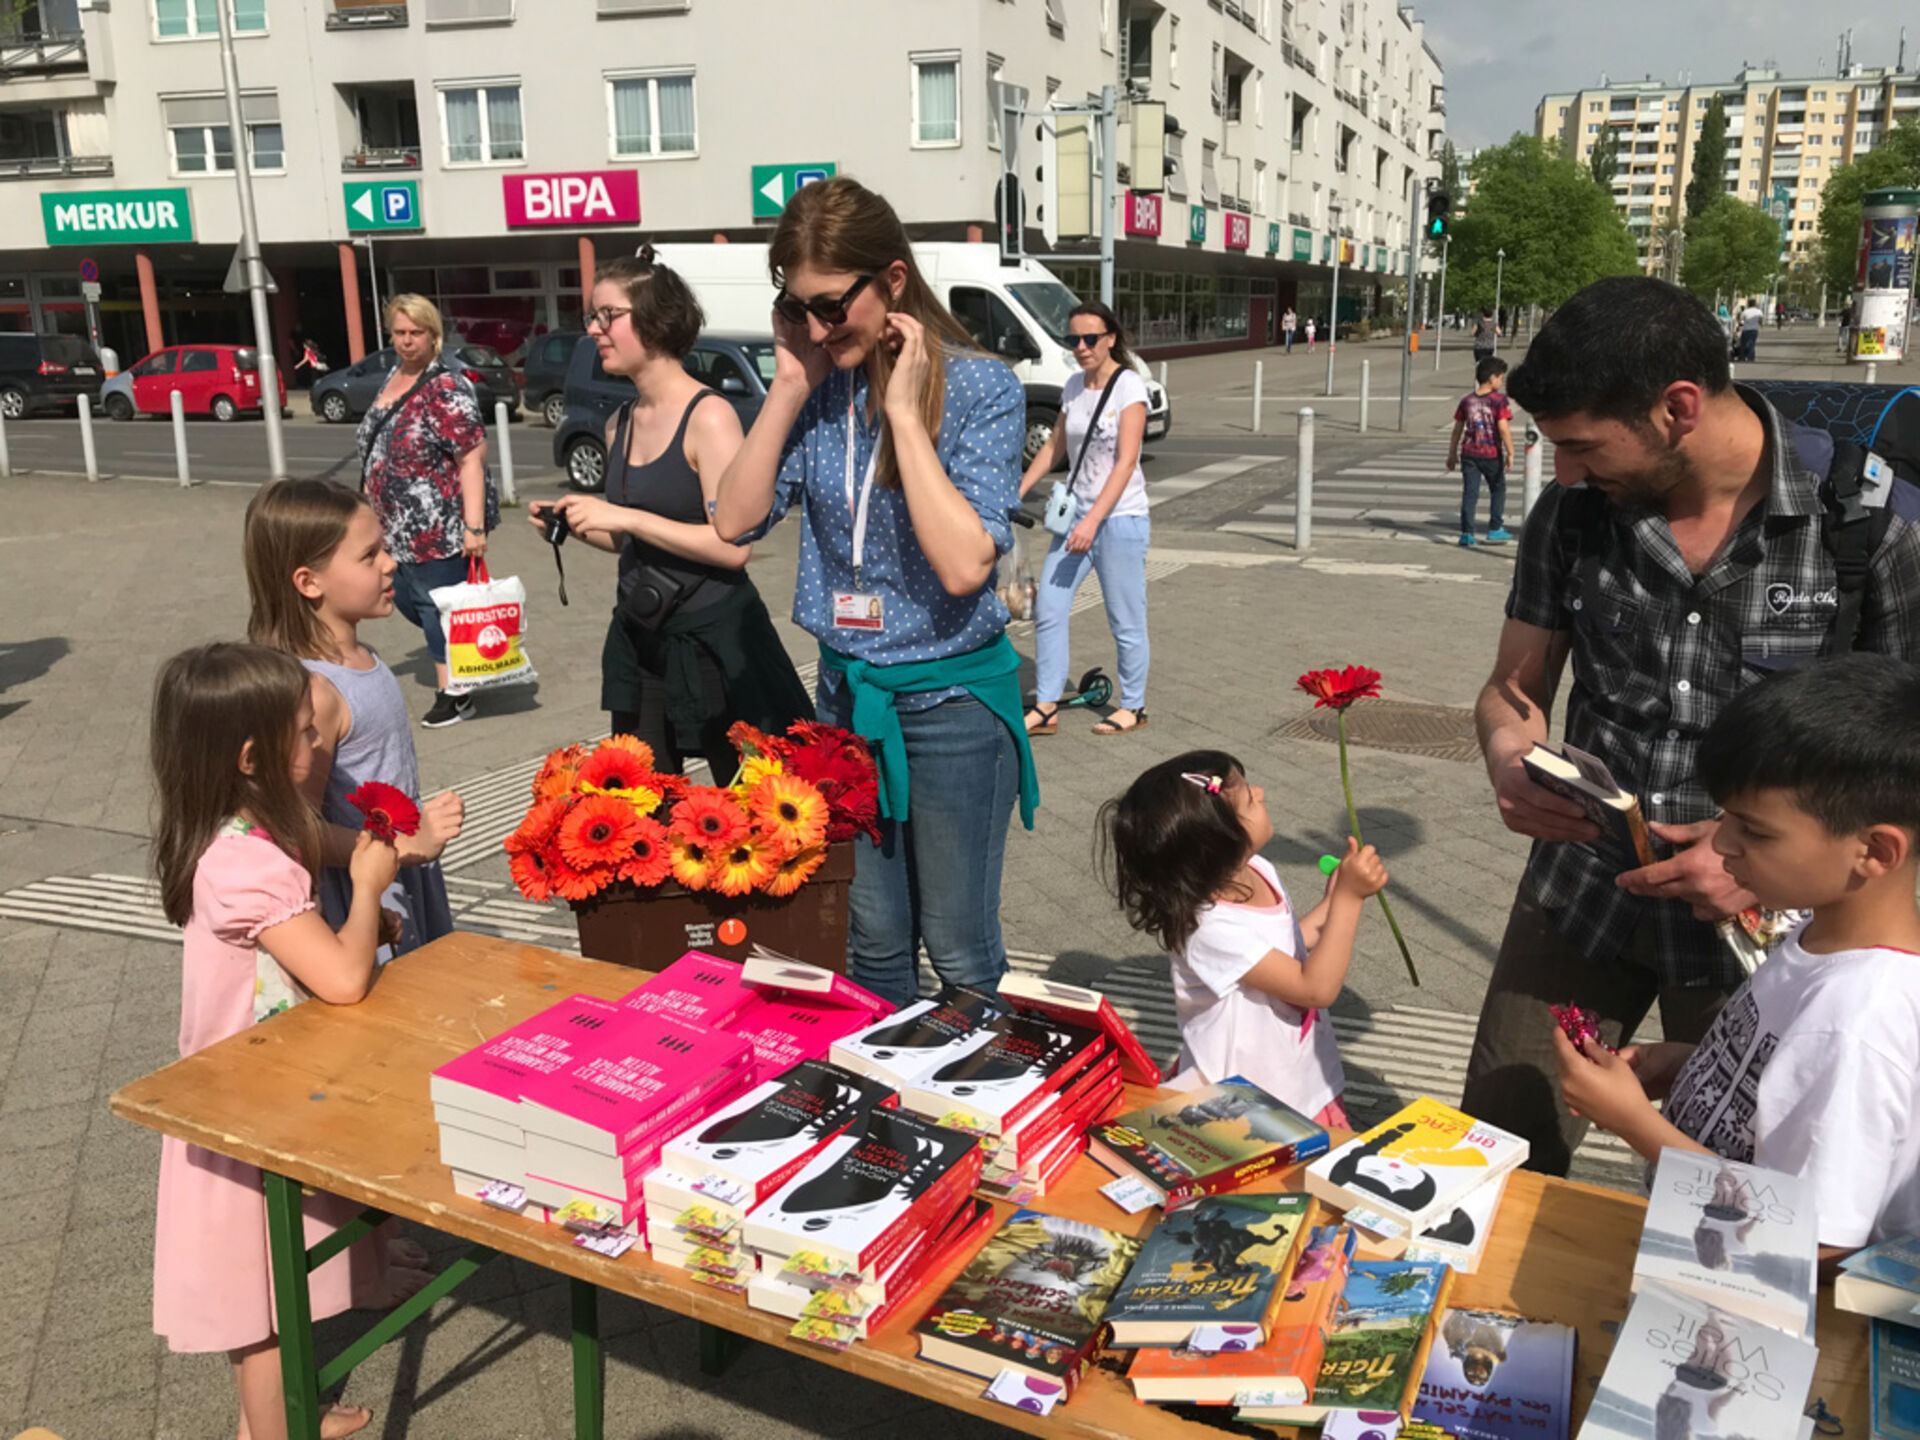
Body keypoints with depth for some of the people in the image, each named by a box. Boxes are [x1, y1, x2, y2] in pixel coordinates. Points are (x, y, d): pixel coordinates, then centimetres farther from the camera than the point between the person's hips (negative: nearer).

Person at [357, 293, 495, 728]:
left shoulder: (445, 389, -16)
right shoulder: (393, 379, 10)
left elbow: (472, 458, -21)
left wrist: (475, 526, -26)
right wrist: (379, 507, 22)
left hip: (440, 525, -9)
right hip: (399, 527, 9)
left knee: (438, 604, -1)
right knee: (406, 597, 18)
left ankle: (453, 694, 13)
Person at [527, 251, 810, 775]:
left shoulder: (708, 416, -14)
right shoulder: (619, 425, 9)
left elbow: (733, 546, -22)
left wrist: (625, 517, -21)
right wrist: (576, 525, 2)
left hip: (712, 637, -7)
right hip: (639, 638, 7)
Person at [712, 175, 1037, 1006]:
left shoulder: (981, 389, -14)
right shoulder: (818, 387, 0)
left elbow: (964, 565, -26)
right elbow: (735, 520, -6)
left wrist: (904, 410, -22)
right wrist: (789, 387, -10)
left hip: (952, 700, -5)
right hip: (847, 693, 5)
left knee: (959, 954, 8)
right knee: (874, 946, 18)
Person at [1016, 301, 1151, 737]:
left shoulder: (1129, 386, -11)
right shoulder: (1073, 386, 8)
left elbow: (1126, 463, -17)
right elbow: (1054, 449, 18)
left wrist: (1093, 521, -24)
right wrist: (1016, 492, 11)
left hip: (1120, 519, -6)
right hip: (1076, 514, 7)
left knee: (1125, 620, 3)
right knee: (1048, 611, 3)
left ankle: (1133, 706, 20)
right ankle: (1046, 708, 12)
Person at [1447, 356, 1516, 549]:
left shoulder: (1466, 401, 4)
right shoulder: (1499, 400, -11)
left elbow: (1457, 428, 9)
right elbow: (1503, 427, -17)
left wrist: (1452, 453, 17)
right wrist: (1510, 453, -12)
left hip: (1469, 453, 3)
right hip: (1492, 454, -3)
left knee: (1470, 493, 4)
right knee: (1498, 489, 15)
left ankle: (1466, 533, 0)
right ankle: (1495, 530, 17)